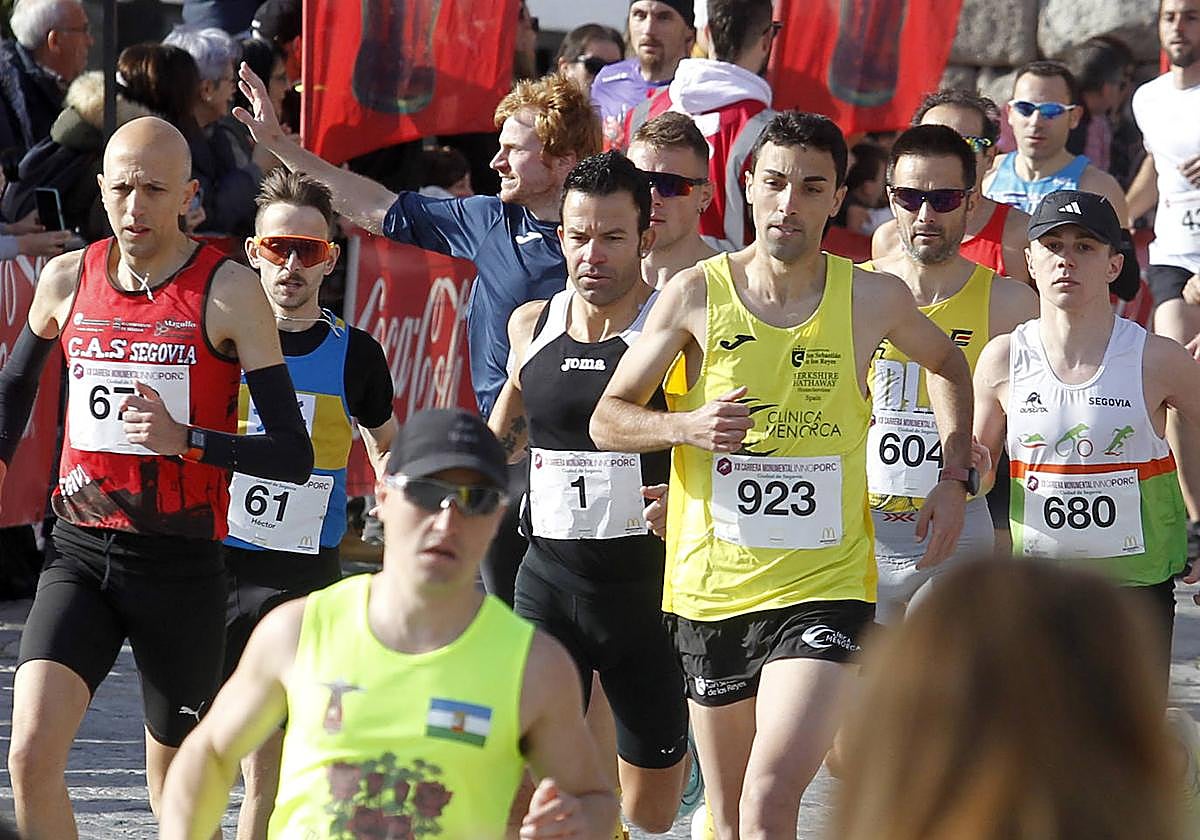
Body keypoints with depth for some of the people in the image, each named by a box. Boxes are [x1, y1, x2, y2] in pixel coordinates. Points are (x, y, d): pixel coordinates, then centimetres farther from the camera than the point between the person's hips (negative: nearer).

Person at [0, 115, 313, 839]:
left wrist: (185, 440, -21)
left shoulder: (228, 292, -7)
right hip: (80, 554, 3)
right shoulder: (67, 280, 6)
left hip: (181, 563, -2)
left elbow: (295, 455, -9)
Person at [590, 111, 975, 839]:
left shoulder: (874, 299, 0)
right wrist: (688, 426, -15)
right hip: (711, 587, 2)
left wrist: (956, 479, 10)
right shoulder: (697, 295, -2)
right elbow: (607, 419, 4)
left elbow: (948, 366, 22)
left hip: (826, 589, -2)